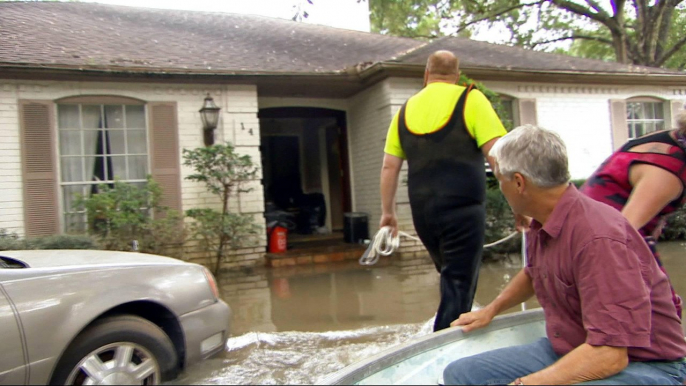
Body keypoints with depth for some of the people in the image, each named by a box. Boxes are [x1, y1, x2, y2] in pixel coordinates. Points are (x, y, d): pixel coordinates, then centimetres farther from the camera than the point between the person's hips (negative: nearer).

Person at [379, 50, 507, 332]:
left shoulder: (406, 110, 11)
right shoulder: (470, 99, -1)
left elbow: (389, 166, 9)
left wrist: (388, 211, 17)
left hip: (423, 212, 5)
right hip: (462, 208, -5)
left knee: (452, 280, 22)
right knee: (458, 289, 1)